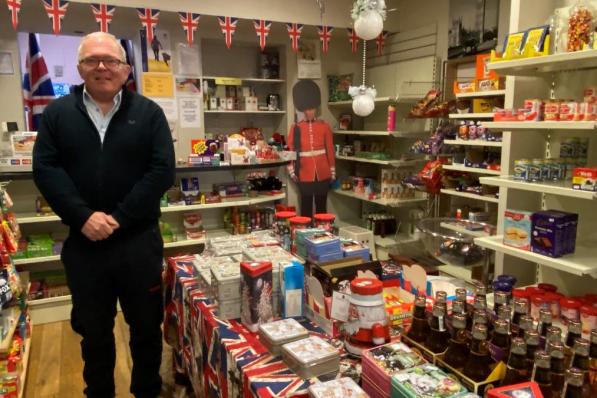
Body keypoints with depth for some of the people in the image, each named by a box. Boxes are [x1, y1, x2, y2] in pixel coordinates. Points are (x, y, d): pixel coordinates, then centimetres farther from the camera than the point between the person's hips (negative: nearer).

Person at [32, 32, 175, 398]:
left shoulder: (149, 113, 0)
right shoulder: (57, 114, 5)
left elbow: (163, 171, -8)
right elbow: (45, 169, -2)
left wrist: (120, 217, -15)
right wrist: (83, 216, -16)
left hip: (139, 241, -1)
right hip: (82, 243, 2)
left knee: (146, 326, 12)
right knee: (93, 330, 17)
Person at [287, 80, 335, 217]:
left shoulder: (325, 126, 3)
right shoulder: (296, 128, 1)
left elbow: (330, 151, 4)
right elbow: (290, 150, 2)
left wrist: (332, 172, 4)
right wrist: (292, 172, -3)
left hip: (323, 175, 1)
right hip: (305, 175, -1)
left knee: (321, 206, 10)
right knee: (306, 207, 7)